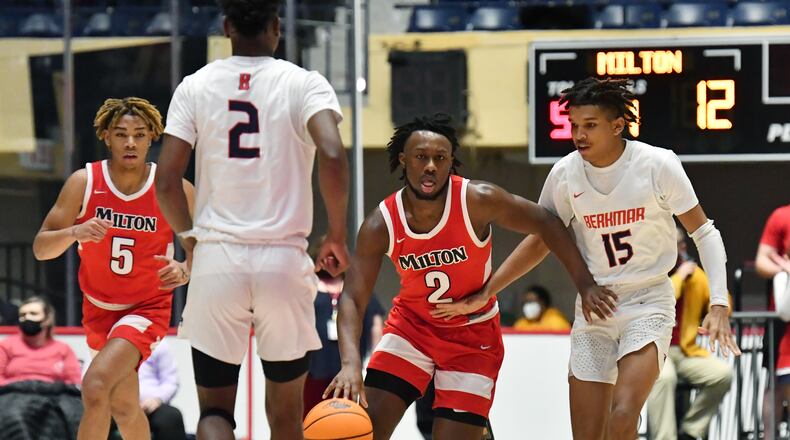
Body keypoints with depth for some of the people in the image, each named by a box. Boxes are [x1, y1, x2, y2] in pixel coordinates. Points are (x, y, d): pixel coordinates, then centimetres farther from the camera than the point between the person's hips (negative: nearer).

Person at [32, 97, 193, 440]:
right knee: (124, 408, 17)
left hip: (147, 307, -4)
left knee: (96, 386, -27)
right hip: (99, 307, 4)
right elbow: (41, 248, -13)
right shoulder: (84, 182, -12)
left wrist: (184, 271, -28)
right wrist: (74, 232, -33)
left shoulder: (174, 190, -15)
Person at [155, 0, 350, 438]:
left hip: (217, 259, 1)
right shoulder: (304, 84, -1)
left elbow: (165, 182, -2)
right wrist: (337, 235, -3)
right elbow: (332, 156, -18)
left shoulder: (196, 86, 3)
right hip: (284, 261, -1)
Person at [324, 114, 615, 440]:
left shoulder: (478, 200, -22)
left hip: (473, 335, -1)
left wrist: (584, 282, -10)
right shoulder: (381, 224, -19)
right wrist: (350, 362, -37)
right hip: (412, 324, 2)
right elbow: (352, 299, -21)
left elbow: (545, 223, -9)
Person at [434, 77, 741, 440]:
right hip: (592, 310, 4)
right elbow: (540, 241, 12)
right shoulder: (565, 173, -3)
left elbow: (704, 233, -6)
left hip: (648, 304, -4)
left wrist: (719, 305, -16)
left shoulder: (657, 165, -12)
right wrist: (484, 293, 6)